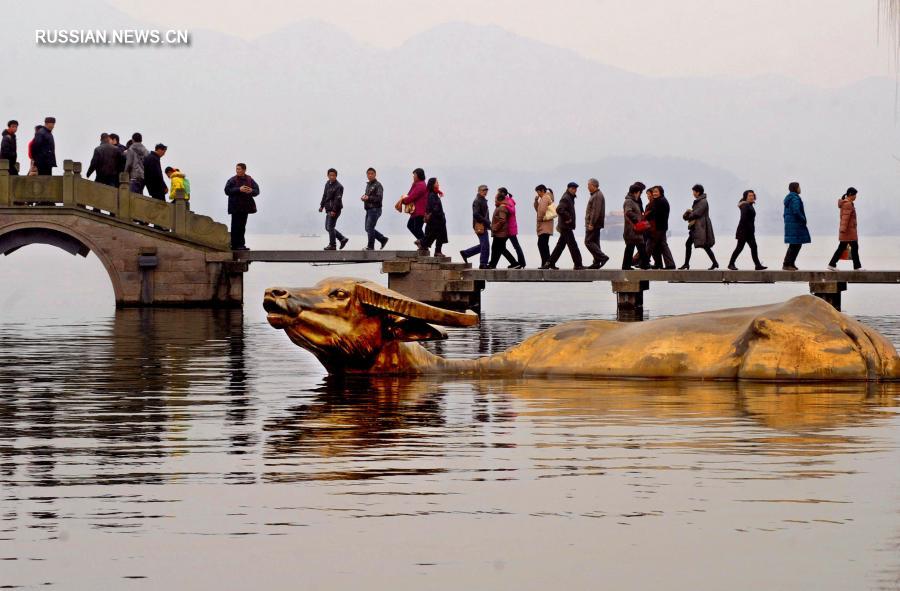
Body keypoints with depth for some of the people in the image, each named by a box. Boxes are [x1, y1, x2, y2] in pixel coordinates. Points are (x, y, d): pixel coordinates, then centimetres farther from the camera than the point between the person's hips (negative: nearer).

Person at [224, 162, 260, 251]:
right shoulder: (232, 180, -3)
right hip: (235, 207, -4)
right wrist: (239, 189, -22)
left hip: (245, 206, 4)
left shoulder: (250, 180, 7)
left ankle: (241, 244, 17)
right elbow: (227, 190, -12)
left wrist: (251, 191, -17)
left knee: (242, 226, 10)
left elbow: (257, 190, 6)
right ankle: (235, 245, -5)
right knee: (236, 226, -7)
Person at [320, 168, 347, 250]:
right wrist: (322, 206, 20)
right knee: (328, 227, 13)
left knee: (330, 227, -6)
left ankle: (332, 245, 4)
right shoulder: (327, 184, 11)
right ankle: (343, 239, 21)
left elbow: (338, 199, -19)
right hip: (329, 209, 9)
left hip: (334, 210, -9)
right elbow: (325, 195, 22)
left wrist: (334, 210, -23)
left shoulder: (339, 186, -15)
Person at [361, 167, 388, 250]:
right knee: (368, 228, 12)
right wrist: (364, 197, 3)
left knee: (369, 228, -8)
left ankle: (370, 246, 2)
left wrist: (368, 198, -23)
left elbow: (379, 198, -18)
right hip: (369, 209, 9)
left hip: (375, 210, -9)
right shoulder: (368, 184, 16)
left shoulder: (378, 185, -10)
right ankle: (383, 239, 23)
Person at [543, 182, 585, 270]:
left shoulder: (570, 198, 17)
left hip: (565, 226, 10)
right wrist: (567, 218, -22)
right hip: (566, 226, -10)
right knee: (573, 245, -8)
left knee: (560, 245, 13)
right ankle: (578, 264, -6)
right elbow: (559, 209, -29)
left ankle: (550, 263, 17)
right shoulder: (565, 198, -15)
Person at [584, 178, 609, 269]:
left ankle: (602, 257, -15)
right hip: (595, 224, 11)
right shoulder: (595, 195, 18)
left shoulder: (597, 196, -15)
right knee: (595, 242, 11)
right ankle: (597, 262, 12)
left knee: (588, 242, -11)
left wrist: (591, 224, -24)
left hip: (594, 223, -11)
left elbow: (595, 211, -22)